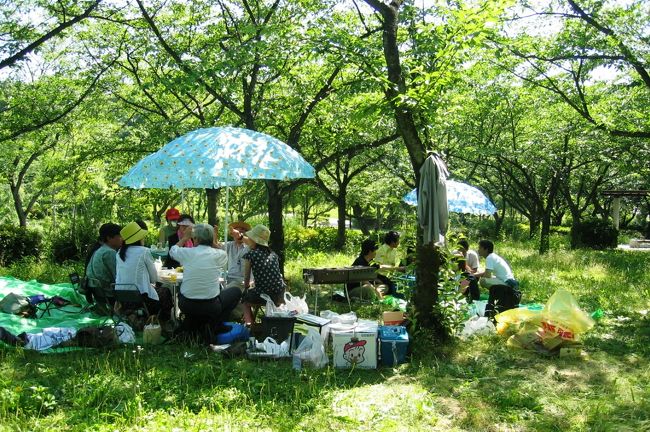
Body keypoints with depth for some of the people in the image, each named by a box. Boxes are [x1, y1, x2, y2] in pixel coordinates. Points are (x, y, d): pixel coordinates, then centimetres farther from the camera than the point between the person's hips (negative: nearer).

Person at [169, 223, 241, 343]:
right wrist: (213, 242, 15)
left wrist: (185, 237, 29)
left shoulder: (187, 253, -6)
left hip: (185, 306, 3)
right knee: (236, 291, 21)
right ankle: (214, 326, 9)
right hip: (211, 307, -3)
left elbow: (172, 250, 17)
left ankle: (191, 323, 23)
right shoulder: (220, 255, -8)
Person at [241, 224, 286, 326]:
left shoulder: (250, 255, -4)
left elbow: (247, 277, 4)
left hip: (262, 296, -4)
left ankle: (249, 322, 13)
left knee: (244, 298, 26)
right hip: (279, 296, 5)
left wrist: (246, 288, 24)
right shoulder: (273, 254, 10)